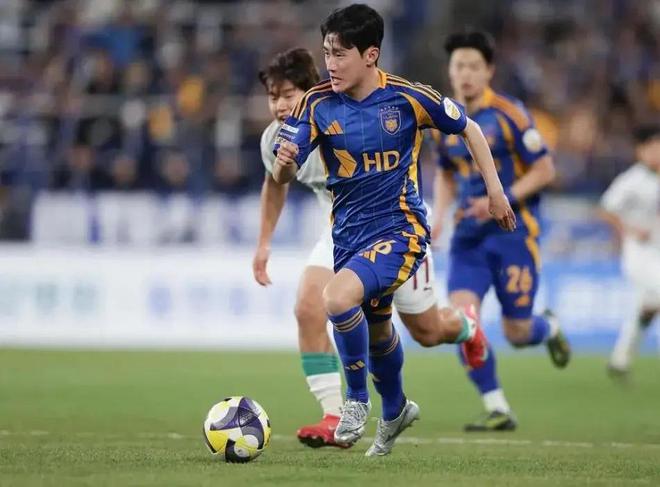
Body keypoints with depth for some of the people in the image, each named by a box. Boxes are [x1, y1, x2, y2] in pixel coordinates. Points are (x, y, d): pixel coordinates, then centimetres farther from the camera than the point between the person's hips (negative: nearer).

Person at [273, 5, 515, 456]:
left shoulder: (407, 97, -14)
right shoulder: (318, 103, -7)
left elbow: (468, 128, 2)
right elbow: (284, 176, -11)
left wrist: (495, 190, 3)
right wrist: (285, 162, -35)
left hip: (400, 230, -5)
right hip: (349, 233, 5)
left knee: (338, 298, -29)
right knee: (376, 331, 21)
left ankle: (357, 398, -6)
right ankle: (396, 410, 51)